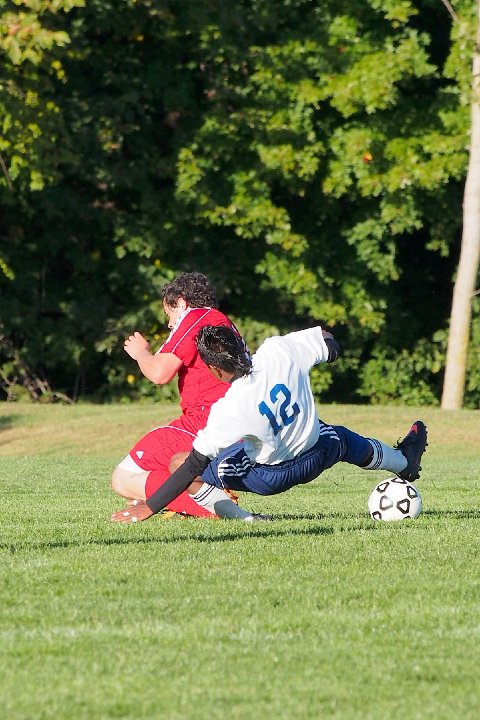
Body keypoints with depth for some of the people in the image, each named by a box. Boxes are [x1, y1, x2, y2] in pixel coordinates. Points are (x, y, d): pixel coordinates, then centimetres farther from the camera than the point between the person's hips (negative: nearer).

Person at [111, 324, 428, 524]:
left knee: (178, 463, -1)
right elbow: (332, 345, -7)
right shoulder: (279, 351, -25)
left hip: (270, 476, -5)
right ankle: (404, 462, 64)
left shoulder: (229, 409, -34)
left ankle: (239, 517, -4)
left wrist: (148, 508, -23)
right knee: (342, 439, 39)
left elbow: (195, 465, -29)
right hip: (316, 456, 5)